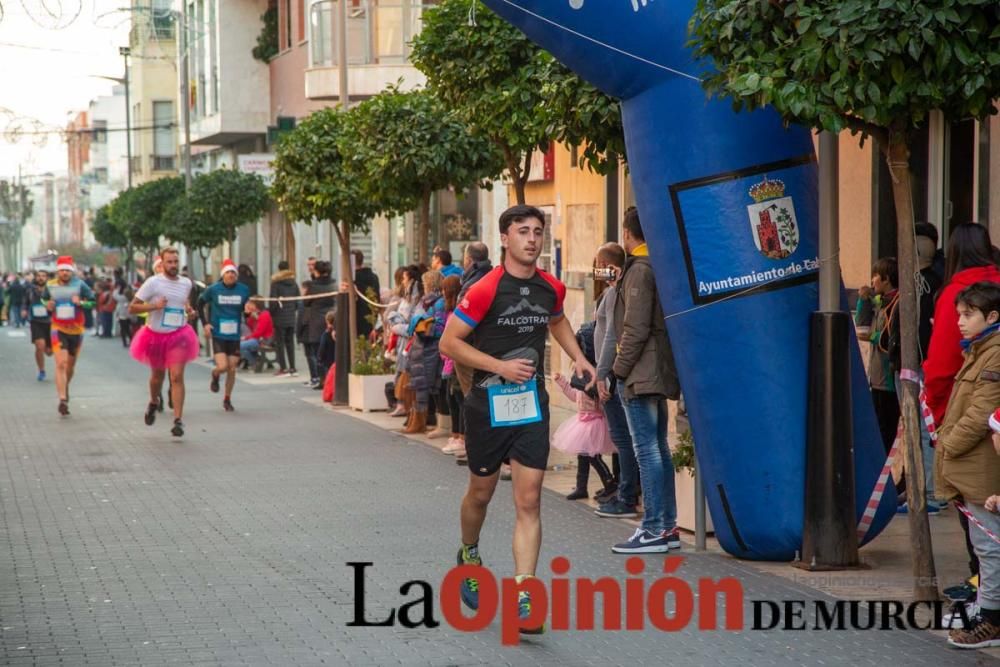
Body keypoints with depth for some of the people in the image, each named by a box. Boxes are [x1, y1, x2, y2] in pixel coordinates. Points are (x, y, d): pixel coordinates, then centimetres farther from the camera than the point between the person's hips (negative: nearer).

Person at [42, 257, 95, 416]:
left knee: (71, 365, 17)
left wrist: (81, 303, -22)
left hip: (76, 330, 1)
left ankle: (66, 387, 47)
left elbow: (93, 301, -3)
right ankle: (63, 400, -20)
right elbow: (43, 299, 17)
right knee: (61, 364, -17)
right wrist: (47, 306, -5)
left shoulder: (80, 285, -7)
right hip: (58, 330, -1)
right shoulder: (50, 286, -2)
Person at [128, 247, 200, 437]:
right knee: (158, 375, 17)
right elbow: (132, 308, -10)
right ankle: (154, 403, 49)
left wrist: (189, 310, 6)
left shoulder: (186, 283, 4)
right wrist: (154, 305, -24)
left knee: (177, 377, -13)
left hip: (178, 336, 1)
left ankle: (178, 420, -14)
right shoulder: (153, 283, -10)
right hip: (156, 336, -1)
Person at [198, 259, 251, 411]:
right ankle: (215, 376, 22)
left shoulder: (243, 290, -1)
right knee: (222, 366, -16)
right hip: (218, 335, -2)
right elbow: (200, 304, 7)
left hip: (235, 336, 2)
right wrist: (205, 323, -1)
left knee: (232, 370, 5)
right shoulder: (213, 289, -6)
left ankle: (227, 399, 24)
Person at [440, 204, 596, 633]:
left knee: (529, 501, -7)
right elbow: (449, 343, -12)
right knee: (481, 493, 15)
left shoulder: (551, 289, 3)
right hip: (488, 405, -3)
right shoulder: (485, 291, -14)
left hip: (532, 405, 3)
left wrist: (578, 357, 13)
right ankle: (469, 556, 46)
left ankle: (521, 597, -9)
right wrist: (501, 366, -18)